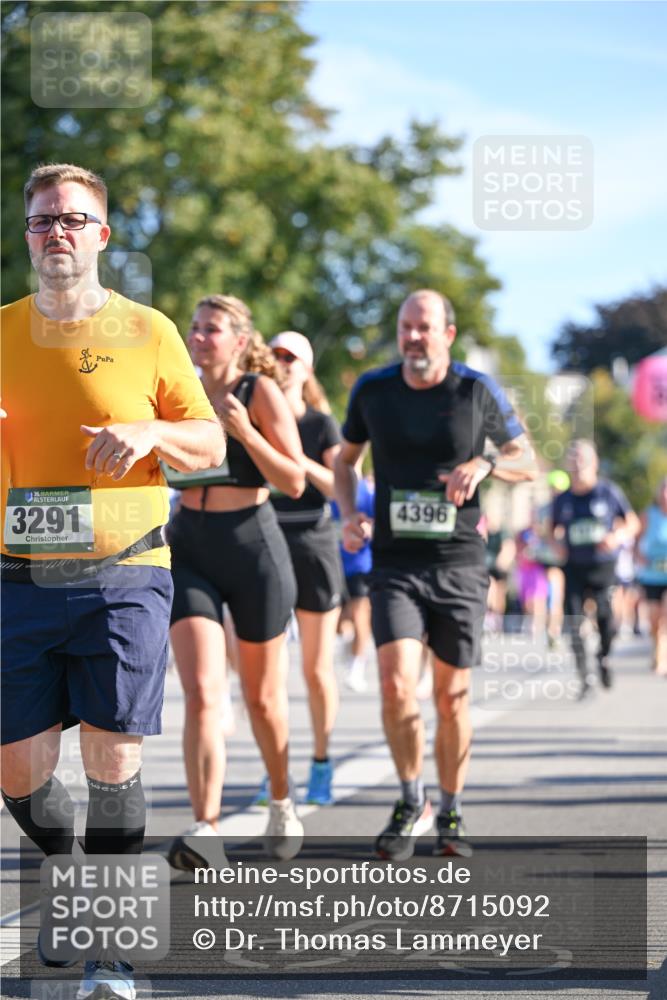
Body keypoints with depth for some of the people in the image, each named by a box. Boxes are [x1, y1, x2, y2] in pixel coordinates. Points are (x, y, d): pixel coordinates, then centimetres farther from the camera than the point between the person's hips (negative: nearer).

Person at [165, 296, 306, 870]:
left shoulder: (261, 392, -6)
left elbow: (295, 483, -10)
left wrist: (244, 431, -21)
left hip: (253, 547, -2)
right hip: (189, 549, 2)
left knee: (262, 698, 12)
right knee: (203, 693, -15)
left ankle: (282, 804, 37)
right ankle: (206, 833, -22)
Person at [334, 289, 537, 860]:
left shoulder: (477, 392, -2)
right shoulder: (373, 390, 1)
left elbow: (527, 463, 6)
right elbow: (345, 460, 17)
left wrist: (485, 465, -15)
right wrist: (349, 515, -1)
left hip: (459, 564, 0)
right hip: (395, 565, 0)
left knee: (452, 696, 6)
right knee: (396, 686, -16)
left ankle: (451, 813, 24)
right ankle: (411, 803, 5)